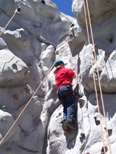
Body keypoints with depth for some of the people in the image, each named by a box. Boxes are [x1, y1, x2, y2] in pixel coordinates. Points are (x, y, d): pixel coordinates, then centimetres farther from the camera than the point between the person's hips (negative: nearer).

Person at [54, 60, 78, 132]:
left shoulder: (56, 74, 32)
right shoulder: (65, 70, 13)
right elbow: (74, 76, 12)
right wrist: (71, 71, 32)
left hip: (59, 90, 6)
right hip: (66, 87, -6)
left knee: (65, 106, 0)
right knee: (72, 104, -15)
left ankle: (65, 120, -24)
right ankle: (70, 119, -36)